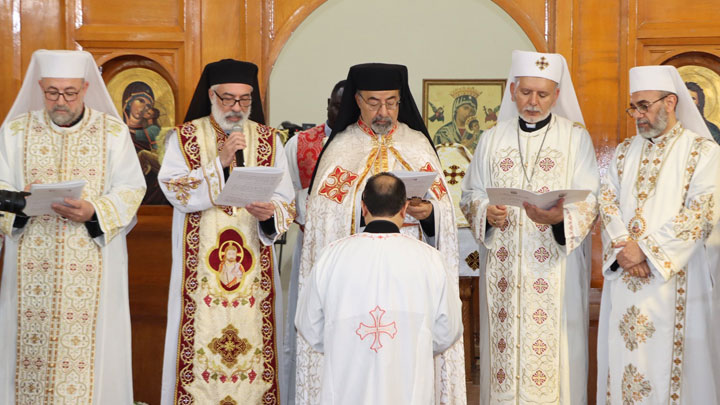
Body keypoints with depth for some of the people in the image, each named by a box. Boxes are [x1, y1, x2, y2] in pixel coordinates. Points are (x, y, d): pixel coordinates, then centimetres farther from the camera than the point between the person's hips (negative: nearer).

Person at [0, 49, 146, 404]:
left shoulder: (113, 131, 5)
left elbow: (130, 189, 0)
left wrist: (93, 212, -18)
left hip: (93, 264, -1)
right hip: (32, 265, 1)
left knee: (89, 343, -3)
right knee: (31, 343, 1)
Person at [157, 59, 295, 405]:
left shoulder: (268, 140, 9)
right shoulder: (185, 137, 5)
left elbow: (287, 203, 3)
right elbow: (173, 189, -9)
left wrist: (269, 213, -18)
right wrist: (219, 162, -16)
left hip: (254, 267, 1)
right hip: (201, 268, -1)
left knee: (253, 342, -1)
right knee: (202, 339, -4)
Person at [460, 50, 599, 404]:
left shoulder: (575, 137, 3)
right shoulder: (492, 139, 12)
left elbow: (589, 199, -4)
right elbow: (472, 194, 13)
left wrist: (561, 218, -24)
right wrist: (486, 213, -9)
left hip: (556, 266, -2)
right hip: (503, 265, 2)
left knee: (554, 346, -5)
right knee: (504, 344, 2)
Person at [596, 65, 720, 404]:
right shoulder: (625, 151, 14)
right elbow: (607, 201, 5)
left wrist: (646, 249, -16)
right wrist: (623, 247, -12)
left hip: (673, 279, -4)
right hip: (623, 278, 5)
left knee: (666, 360, -3)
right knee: (623, 357, 5)